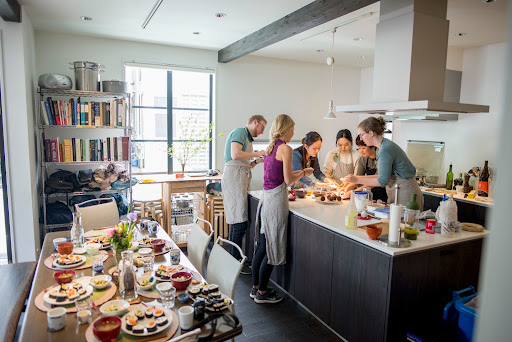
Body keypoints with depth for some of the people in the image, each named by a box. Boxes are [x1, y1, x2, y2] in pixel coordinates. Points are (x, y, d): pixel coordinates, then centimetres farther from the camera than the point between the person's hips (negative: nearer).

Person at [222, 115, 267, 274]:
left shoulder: (248, 138, 26)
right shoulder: (239, 132, -3)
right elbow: (235, 155, -19)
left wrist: (257, 161, 10)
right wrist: (257, 154, -8)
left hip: (241, 180, 10)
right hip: (234, 177, -10)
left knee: (237, 221, 11)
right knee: (240, 222, -10)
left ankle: (234, 259, 18)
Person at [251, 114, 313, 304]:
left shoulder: (271, 147, 13)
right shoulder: (285, 148, -11)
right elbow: (288, 179, -12)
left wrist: (299, 172, 24)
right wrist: (303, 173, 5)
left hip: (266, 196, 8)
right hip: (276, 198, -8)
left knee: (262, 246, 15)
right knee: (272, 248, 3)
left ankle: (256, 287, 27)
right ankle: (262, 292, 14)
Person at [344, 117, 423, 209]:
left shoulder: (386, 149, -20)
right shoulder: (382, 147, 10)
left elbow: (383, 181, -19)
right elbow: (383, 175, 14)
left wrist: (357, 180, -12)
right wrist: (359, 177, 10)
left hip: (405, 193, -9)